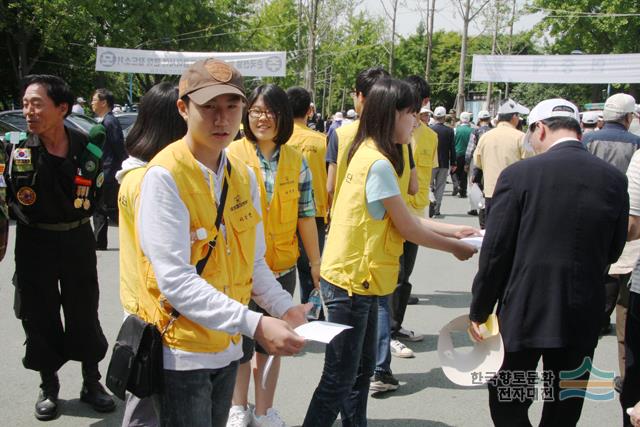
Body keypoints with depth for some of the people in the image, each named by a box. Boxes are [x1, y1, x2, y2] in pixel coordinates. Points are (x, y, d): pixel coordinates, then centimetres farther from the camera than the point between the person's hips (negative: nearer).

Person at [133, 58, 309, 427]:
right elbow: (175, 280, -24)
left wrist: (284, 308, -6)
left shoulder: (243, 175, 3)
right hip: (181, 351, -6)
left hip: (228, 347, 6)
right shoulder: (164, 176, -17)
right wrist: (254, 324, -30)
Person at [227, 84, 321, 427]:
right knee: (240, 340, 9)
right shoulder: (231, 156, -6)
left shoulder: (296, 161, 2)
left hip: (282, 267, 3)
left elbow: (306, 215, 6)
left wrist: (315, 261, 7)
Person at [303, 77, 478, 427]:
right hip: (350, 282, -10)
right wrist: (455, 248, 3)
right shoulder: (379, 163, -20)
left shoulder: (370, 155, 9)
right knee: (339, 380, 0)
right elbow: (408, 229, -12)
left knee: (361, 369, 19)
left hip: (361, 280, 10)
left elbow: (403, 219, 12)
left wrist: (452, 230, 12)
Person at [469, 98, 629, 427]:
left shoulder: (518, 174, -12)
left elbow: (495, 252, -10)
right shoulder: (614, 179, -2)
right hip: (583, 315, 4)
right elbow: (612, 251, 7)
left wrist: (479, 311, 0)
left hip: (524, 311, -3)